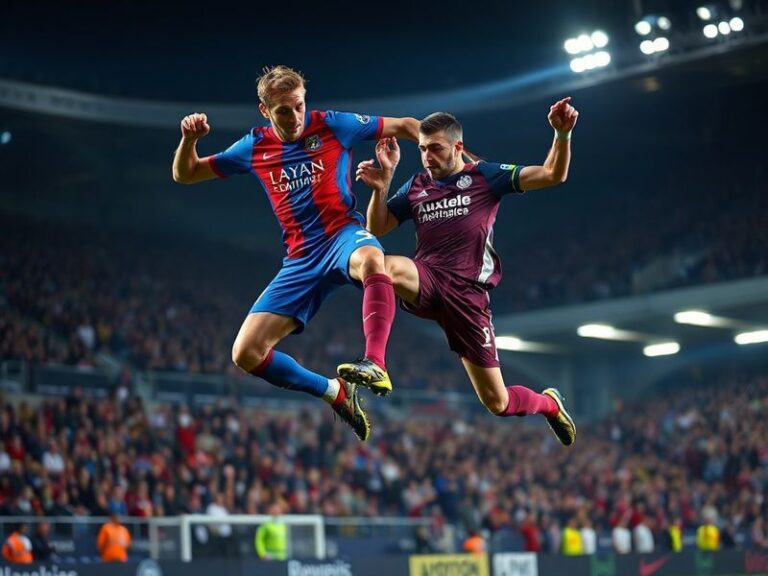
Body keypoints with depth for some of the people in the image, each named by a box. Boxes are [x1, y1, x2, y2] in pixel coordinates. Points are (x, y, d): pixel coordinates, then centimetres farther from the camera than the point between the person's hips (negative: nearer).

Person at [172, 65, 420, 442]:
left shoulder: (331, 125, 1)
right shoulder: (254, 148, 9)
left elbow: (405, 126, 6)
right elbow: (184, 175, 16)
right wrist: (189, 139, -4)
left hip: (343, 235, -4)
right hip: (301, 260, 4)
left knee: (371, 259, -44)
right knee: (246, 354, -8)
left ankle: (376, 363, -51)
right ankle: (336, 393, 7)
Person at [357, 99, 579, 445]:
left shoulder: (485, 176, 4)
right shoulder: (416, 186, 14)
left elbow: (553, 175, 0)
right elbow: (376, 229, 14)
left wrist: (562, 134, -18)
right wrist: (380, 188, -3)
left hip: (467, 294, -2)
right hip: (426, 282, 2)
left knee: (497, 402, 1)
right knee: (388, 267, -38)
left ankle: (549, 403, 35)